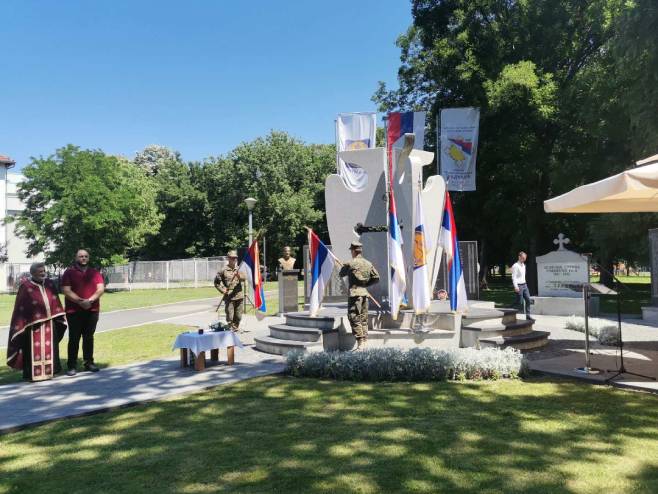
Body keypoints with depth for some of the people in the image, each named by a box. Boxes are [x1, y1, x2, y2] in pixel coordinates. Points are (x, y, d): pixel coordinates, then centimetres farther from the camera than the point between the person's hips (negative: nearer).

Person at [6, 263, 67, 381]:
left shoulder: (49, 284, 9)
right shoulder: (26, 286, -6)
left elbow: (55, 302, 14)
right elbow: (20, 307, -6)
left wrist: (59, 317, 9)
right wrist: (22, 324, -10)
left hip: (49, 322, 5)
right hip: (33, 323, -5)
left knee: (49, 348, 10)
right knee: (34, 349, 0)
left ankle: (48, 371, 20)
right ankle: (33, 373, 8)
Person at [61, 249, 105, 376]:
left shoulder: (95, 273, 9)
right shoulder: (69, 273, 1)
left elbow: (101, 289, -1)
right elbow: (66, 291, -9)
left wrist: (90, 300, -17)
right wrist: (80, 301, -19)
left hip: (92, 310, 3)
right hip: (74, 311, -3)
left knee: (89, 337, 9)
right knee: (74, 339, -1)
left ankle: (89, 363, 17)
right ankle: (72, 366, 3)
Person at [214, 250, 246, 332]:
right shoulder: (224, 270, -1)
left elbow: (244, 277, -7)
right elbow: (216, 282, 5)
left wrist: (239, 275, -27)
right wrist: (222, 290, -6)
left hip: (239, 296, 4)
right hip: (229, 297, -4)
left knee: (238, 316, 10)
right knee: (230, 316, -5)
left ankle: (235, 329, 24)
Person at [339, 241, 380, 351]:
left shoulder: (351, 263, -9)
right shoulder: (368, 263, 9)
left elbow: (341, 274, 5)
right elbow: (376, 277, 10)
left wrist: (343, 267, 24)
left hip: (354, 293, -7)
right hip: (364, 292, 7)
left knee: (354, 318, -4)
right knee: (363, 318, 13)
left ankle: (360, 343, -8)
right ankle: (365, 342, 15)